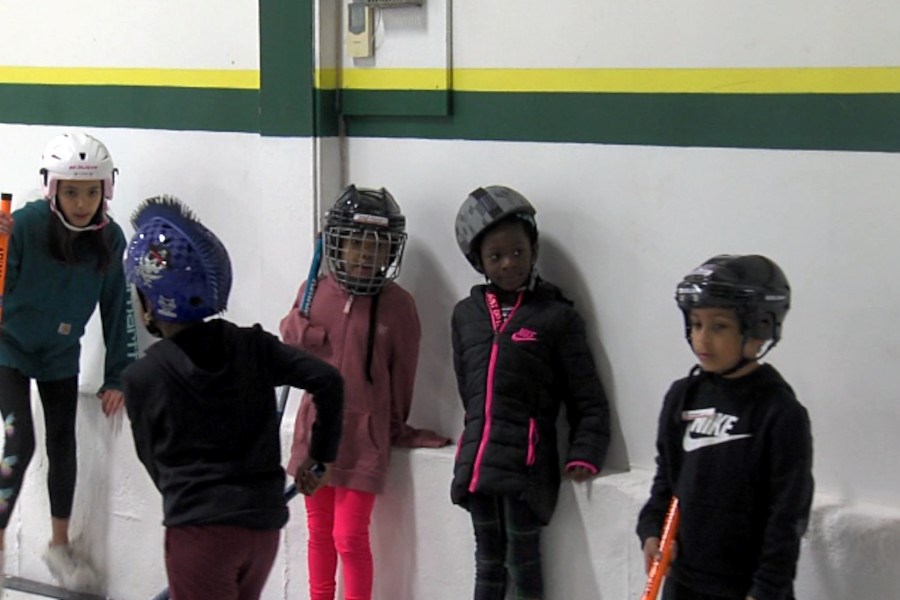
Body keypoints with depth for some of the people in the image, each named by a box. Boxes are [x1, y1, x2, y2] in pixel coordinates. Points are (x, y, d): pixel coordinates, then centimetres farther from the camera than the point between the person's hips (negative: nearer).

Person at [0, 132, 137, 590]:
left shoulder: (110, 239, -13)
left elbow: (117, 308, -4)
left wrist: (117, 377, -1)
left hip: (61, 355, 4)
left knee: (63, 444, 9)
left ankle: (59, 544, 28)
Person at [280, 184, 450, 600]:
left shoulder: (397, 305, -10)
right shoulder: (315, 292, -1)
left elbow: (402, 374, -1)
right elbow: (291, 351, 10)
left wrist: (398, 430, 7)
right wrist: (298, 324, -11)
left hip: (364, 435, -4)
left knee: (350, 538, -3)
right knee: (319, 533, 15)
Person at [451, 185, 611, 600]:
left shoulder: (557, 317, -4)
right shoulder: (466, 315, 9)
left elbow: (588, 399, -4)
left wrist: (584, 454, -12)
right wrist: (480, 433, 14)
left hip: (526, 461, -4)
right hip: (476, 457, 5)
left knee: (523, 561, -1)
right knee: (488, 562, 13)